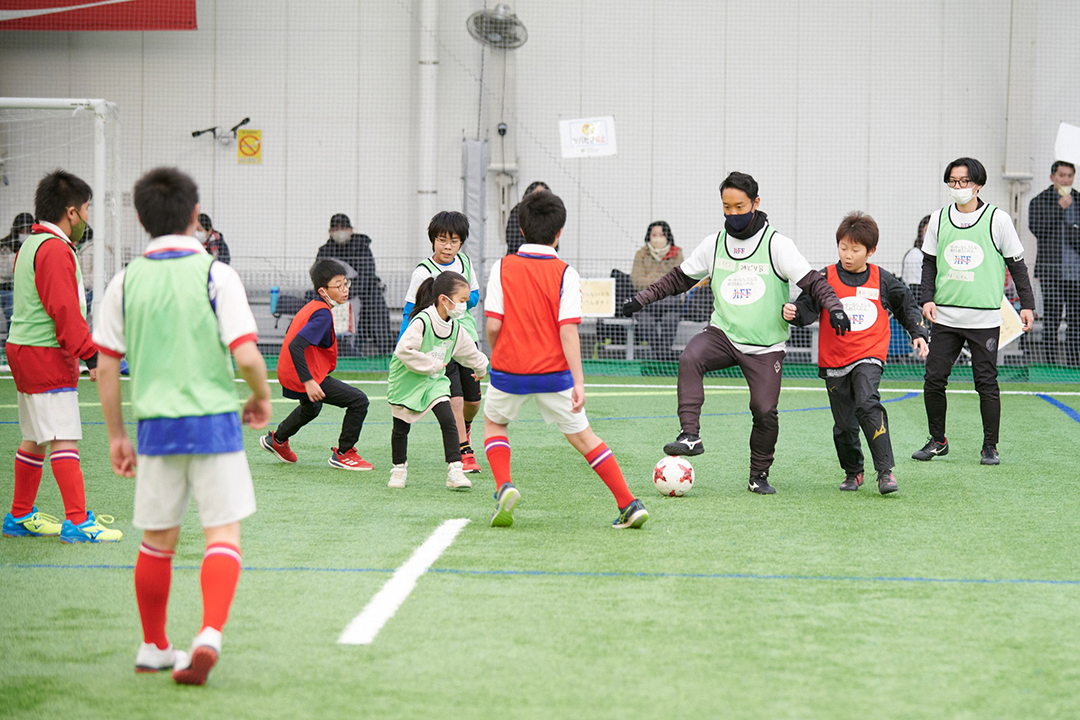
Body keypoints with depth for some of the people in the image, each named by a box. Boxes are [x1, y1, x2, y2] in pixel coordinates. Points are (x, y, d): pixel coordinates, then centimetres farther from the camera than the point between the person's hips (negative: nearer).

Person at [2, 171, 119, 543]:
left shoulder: (31, 244, 17)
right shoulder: (55, 250, -16)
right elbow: (65, 310, -22)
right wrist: (91, 354, -22)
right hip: (46, 357, -10)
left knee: (35, 439, 16)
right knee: (63, 439, -12)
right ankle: (77, 521, -15)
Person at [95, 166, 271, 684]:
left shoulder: (126, 281, 3)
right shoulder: (215, 274, -7)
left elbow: (106, 367, 6)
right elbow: (247, 356, -13)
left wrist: (116, 437, 15)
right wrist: (262, 396, 7)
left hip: (155, 425, 3)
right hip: (214, 422, -3)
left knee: (157, 541, 14)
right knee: (223, 535, 1)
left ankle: (153, 648, 25)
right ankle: (210, 634, -18)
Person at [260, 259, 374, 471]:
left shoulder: (311, 307, 8)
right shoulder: (323, 314, -22)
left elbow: (291, 334, 20)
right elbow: (295, 346, -31)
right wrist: (308, 382, -32)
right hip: (307, 375, -10)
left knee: (311, 408, 40)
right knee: (359, 401, -13)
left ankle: (277, 440, 58)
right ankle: (343, 454, -2)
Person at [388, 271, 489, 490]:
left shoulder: (456, 328, -3)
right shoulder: (421, 322, -25)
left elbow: (469, 352, 16)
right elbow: (404, 351, -33)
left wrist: (481, 368, 30)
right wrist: (434, 365, -27)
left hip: (435, 381, 5)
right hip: (408, 380, -4)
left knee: (448, 421, -13)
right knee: (401, 428, 6)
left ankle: (455, 471, -13)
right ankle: (399, 469, 28)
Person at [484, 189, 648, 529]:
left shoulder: (503, 267, -3)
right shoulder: (564, 274, -6)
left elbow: (493, 324, -7)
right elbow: (568, 330, -13)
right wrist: (578, 382, -13)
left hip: (509, 370, 0)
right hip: (553, 372, 0)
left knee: (494, 422, 26)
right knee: (581, 435, 11)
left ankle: (504, 486, 2)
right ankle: (629, 504, 6)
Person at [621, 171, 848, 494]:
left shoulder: (776, 244, -7)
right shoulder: (714, 244, 4)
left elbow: (811, 280, -10)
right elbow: (679, 278, 14)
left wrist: (834, 307, -27)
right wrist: (642, 298, 8)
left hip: (766, 346, -2)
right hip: (723, 333, 2)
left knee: (765, 411, -7)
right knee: (690, 358, -29)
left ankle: (759, 476, 16)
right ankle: (690, 435, -30)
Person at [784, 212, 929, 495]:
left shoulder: (882, 280, 3)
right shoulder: (826, 278, 0)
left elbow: (907, 307, 17)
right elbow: (808, 307, -4)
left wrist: (918, 334, 9)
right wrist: (793, 312, -25)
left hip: (869, 356, -2)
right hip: (834, 361, 2)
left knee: (867, 403, -25)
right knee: (844, 423, 6)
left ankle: (885, 470, -24)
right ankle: (852, 472, 29)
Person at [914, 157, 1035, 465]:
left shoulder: (997, 220, -1)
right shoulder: (939, 219, 7)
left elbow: (1016, 264, 5)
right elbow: (929, 263, 14)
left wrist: (1027, 304, 2)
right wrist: (928, 298, 1)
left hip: (985, 319, -3)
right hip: (945, 317, 3)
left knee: (986, 382, -3)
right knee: (934, 379, 0)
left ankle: (990, 447, 8)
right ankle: (937, 440, 16)